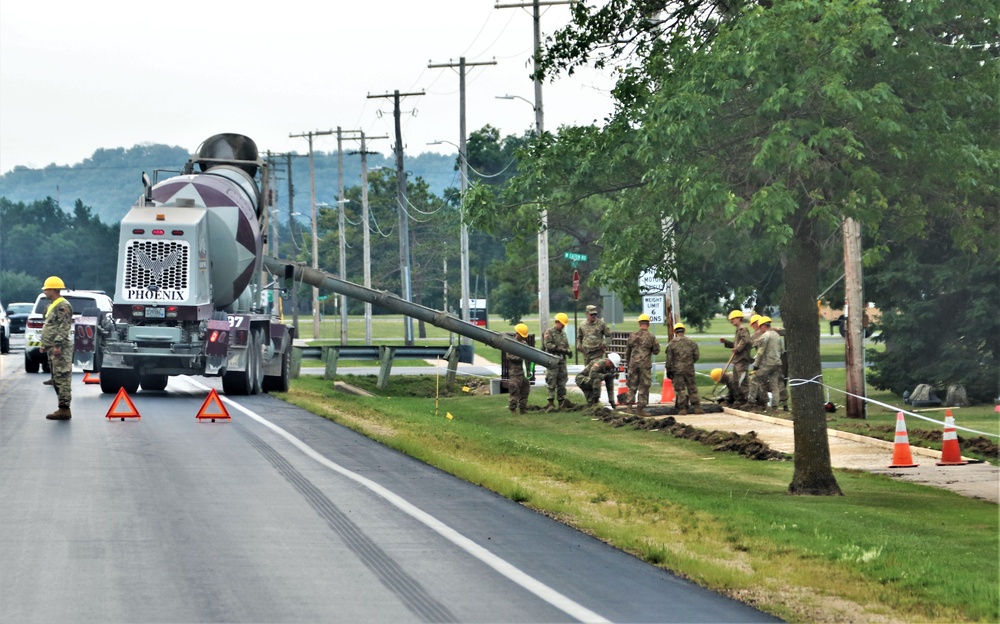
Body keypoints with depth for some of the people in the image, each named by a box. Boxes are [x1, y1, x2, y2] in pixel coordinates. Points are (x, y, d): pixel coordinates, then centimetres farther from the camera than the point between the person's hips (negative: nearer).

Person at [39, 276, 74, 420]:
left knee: (62, 377, -11)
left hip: (60, 349, -11)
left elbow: (64, 328, -20)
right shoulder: (53, 305, 20)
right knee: (57, 379, 12)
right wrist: (44, 345, 25)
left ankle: (64, 409, -12)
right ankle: (63, 408, 16)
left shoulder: (63, 306, -13)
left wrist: (58, 345, -24)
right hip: (53, 348, 11)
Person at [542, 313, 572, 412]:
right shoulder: (549, 332, -3)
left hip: (562, 361, 7)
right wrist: (560, 349, -19)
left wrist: (568, 351, -1)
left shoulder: (563, 333, 19)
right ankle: (551, 403, -8)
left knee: (562, 383, 6)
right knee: (552, 383, -7)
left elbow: (567, 346, 23)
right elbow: (547, 345, -14)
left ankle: (561, 402, 10)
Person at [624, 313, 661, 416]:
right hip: (645, 365, -2)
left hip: (633, 364, 2)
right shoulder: (651, 336, -6)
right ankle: (640, 409, 5)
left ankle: (630, 406, 4)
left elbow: (627, 351, 9)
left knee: (632, 386, 12)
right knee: (643, 387, 4)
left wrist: (628, 363, 21)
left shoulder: (632, 335, 3)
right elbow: (656, 351, 0)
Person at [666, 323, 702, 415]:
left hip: (677, 370, -2)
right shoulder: (692, 342, 5)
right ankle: (697, 407, 5)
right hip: (690, 369, 2)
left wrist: (669, 370, 6)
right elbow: (696, 356, 8)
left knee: (680, 389, 2)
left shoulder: (671, 344, -4)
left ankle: (682, 409, -2)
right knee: (692, 388, 8)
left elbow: (669, 359, -3)